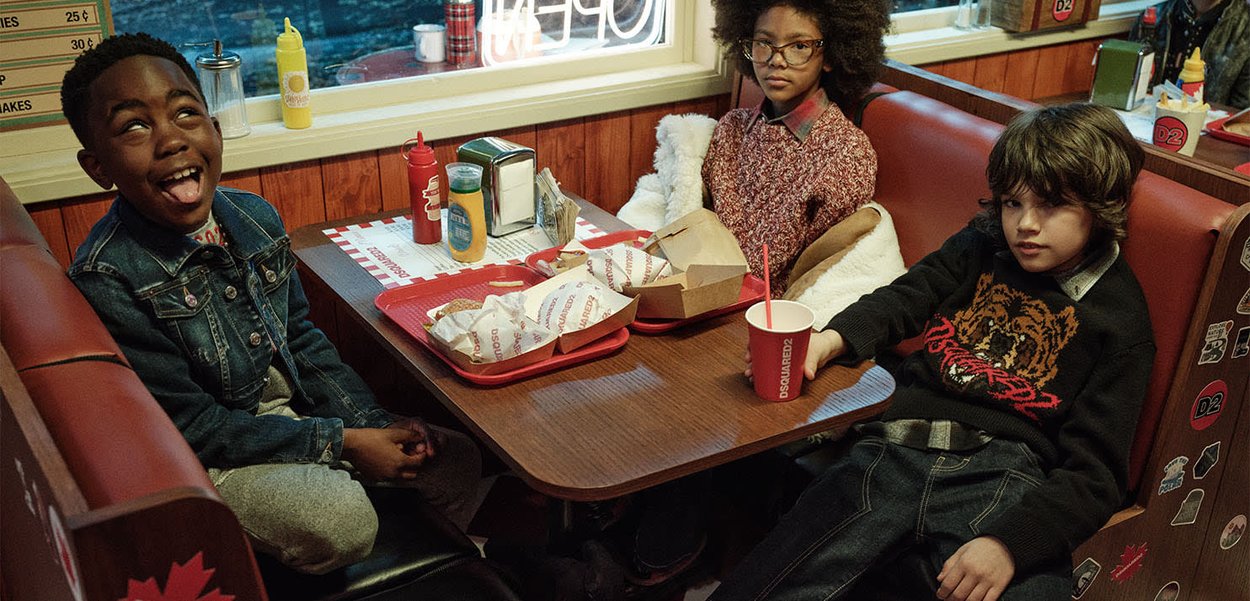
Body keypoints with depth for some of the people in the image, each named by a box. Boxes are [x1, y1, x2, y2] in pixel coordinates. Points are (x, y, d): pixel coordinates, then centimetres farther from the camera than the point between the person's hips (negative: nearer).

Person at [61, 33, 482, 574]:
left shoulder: (254, 217, -5)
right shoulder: (107, 281, -24)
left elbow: (301, 339, 7)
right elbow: (192, 427, -20)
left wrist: (375, 424, -5)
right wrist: (341, 443, -19)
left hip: (300, 407, 6)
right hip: (205, 457, -6)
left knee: (457, 463, 1)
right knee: (342, 522, -29)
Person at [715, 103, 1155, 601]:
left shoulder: (1119, 316, 6)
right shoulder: (980, 248, 19)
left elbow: (1093, 472, -1)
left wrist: (1009, 543, -17)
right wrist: (831, 339, -13)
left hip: (1003, 471, -1)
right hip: (896, 450, 2)